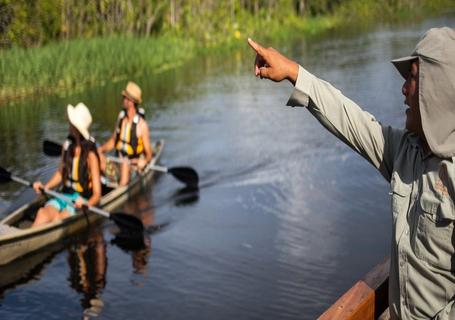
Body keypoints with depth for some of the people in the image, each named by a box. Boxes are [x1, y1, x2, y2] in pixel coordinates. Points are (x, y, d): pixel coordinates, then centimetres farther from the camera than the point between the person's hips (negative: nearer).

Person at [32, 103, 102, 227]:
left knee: (57, 219, -35)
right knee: (42, 214, -29)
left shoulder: (90, 155, -12)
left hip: (82, 200, -4)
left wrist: (86, 204, -31)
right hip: (64, 195, 4)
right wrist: (45, 186, 7)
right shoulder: (67, 145, 6)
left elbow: (97, 194, -11)